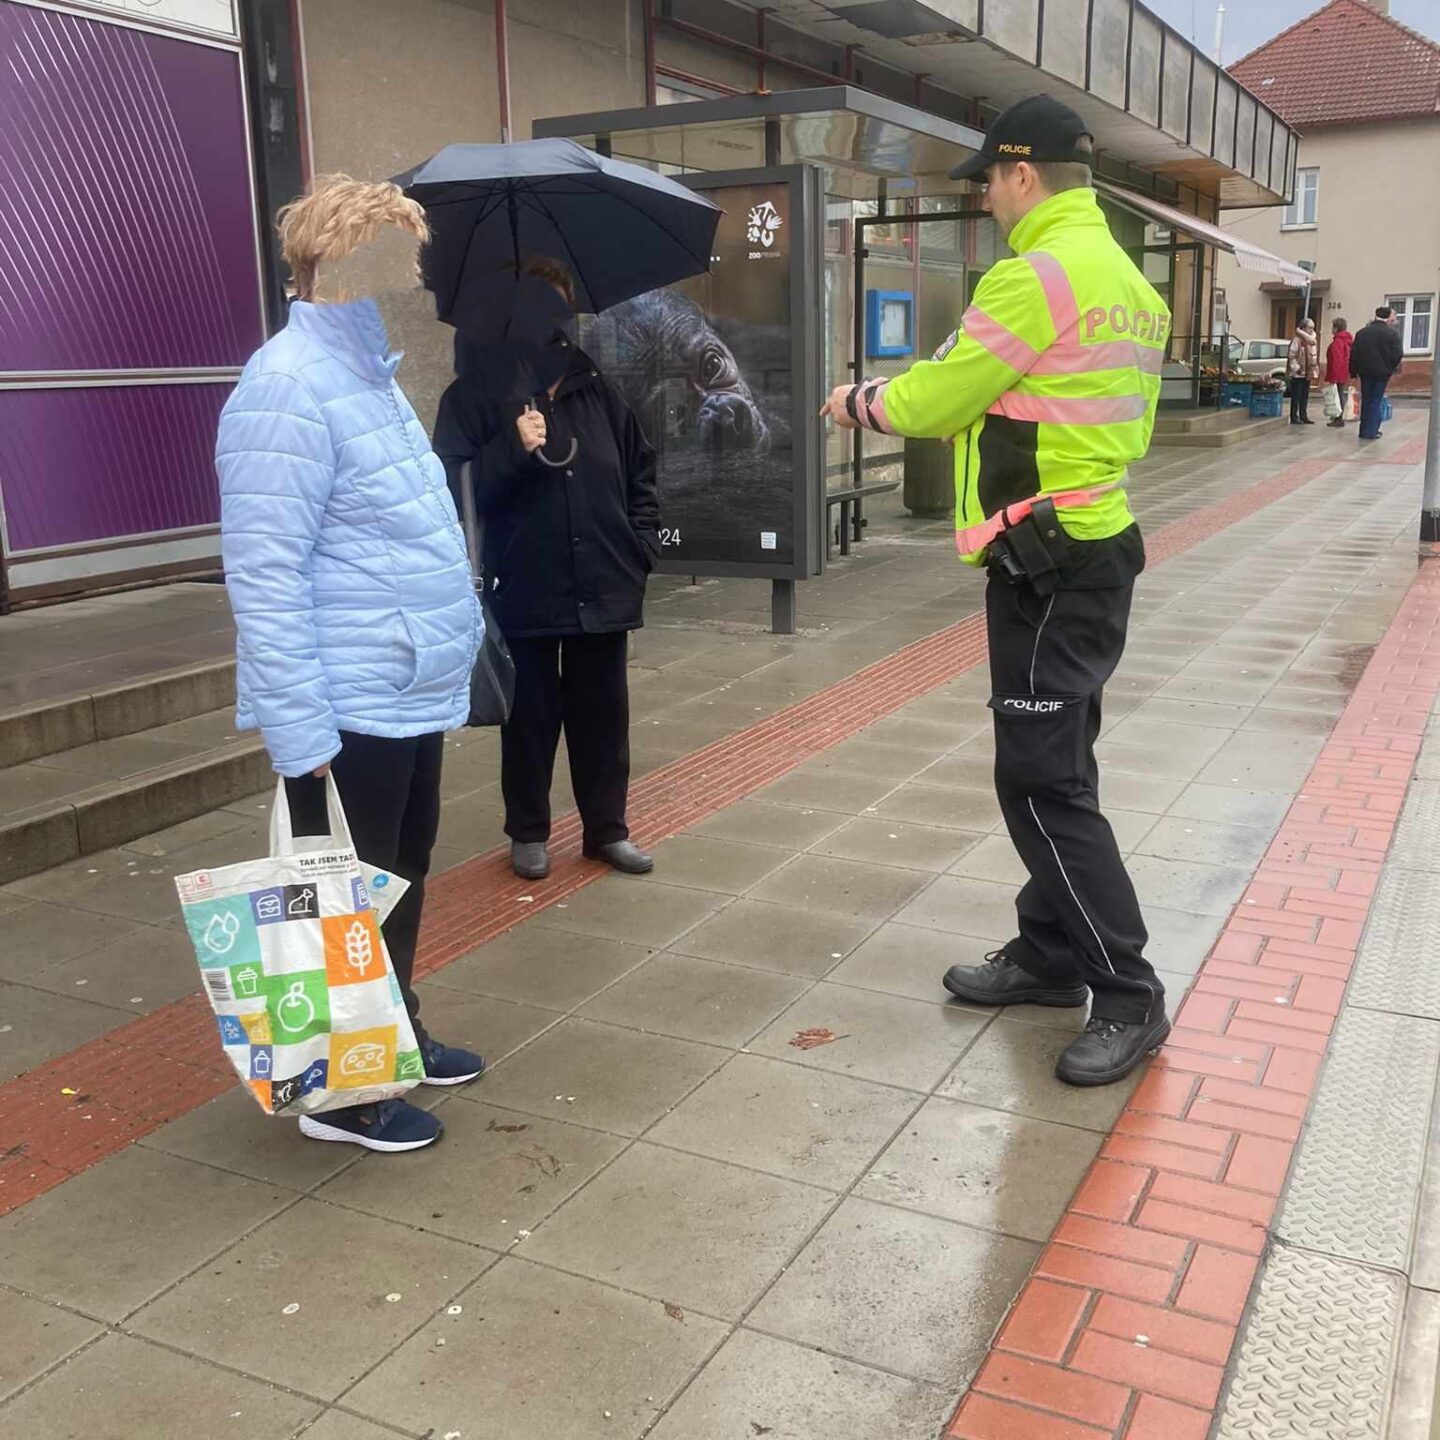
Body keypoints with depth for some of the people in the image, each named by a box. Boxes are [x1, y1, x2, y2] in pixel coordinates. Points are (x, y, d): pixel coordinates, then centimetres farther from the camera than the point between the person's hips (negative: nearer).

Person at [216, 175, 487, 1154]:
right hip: (348, 712, -9)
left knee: (404, 877, 21)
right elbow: (264, 577, -23)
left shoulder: (369, 373, 14)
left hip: (412, 697, 9)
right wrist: (302, 734, -25)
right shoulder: (290, 388, -19)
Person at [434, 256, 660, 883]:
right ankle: (528, 833, 23)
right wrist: (512, 448, -22)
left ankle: (607, 828, 25)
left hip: (604, 588, 4)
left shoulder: (594, 389, 10)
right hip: (524, 591, -3)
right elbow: (455, 487, -9)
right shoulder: (475, 395, -2)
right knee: (531, 717, 7)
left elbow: (640, 467, 17)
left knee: (603, 713, 11)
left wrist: (641, 542, 7)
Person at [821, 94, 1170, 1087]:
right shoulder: (1124, 277, 15)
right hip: (1093, 548, 10)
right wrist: (915, 402, 14)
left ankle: (1130, 997, 1)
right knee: (1051, 766, 15)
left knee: (1043, 780, -6)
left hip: (1048, 563, -10)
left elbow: (934, 399, -12)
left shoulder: (1035, 277, -16)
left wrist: (860, 403, 7)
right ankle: (1050, 956, 26)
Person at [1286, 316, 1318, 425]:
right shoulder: (1297, 340, -12)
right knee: (1296, 396, -3)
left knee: (1305, 396, 12)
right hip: (1298, 373, -8)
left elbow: (1313, 356, 13)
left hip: (1307, 372, 8)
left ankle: (1303, 416, 18)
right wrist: (1296, 368, -18)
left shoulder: (1311, 340, 12)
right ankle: (1294, 417, 2)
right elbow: (1291, 356, -16)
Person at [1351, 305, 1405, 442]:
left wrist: (1354, 371, 9)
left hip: (1365, 372, 3)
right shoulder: (1392, 333, -9)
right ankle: (1371, 431, -1)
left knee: (1366, 401, 13)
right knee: (1376, 401, 3)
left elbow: (1354, 353, 3)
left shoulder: (1362, 332, 3)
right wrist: (1392, 367, 6)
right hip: (1382, 372, -3)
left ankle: (1364, 430, 16)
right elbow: (1397, 354, -12)